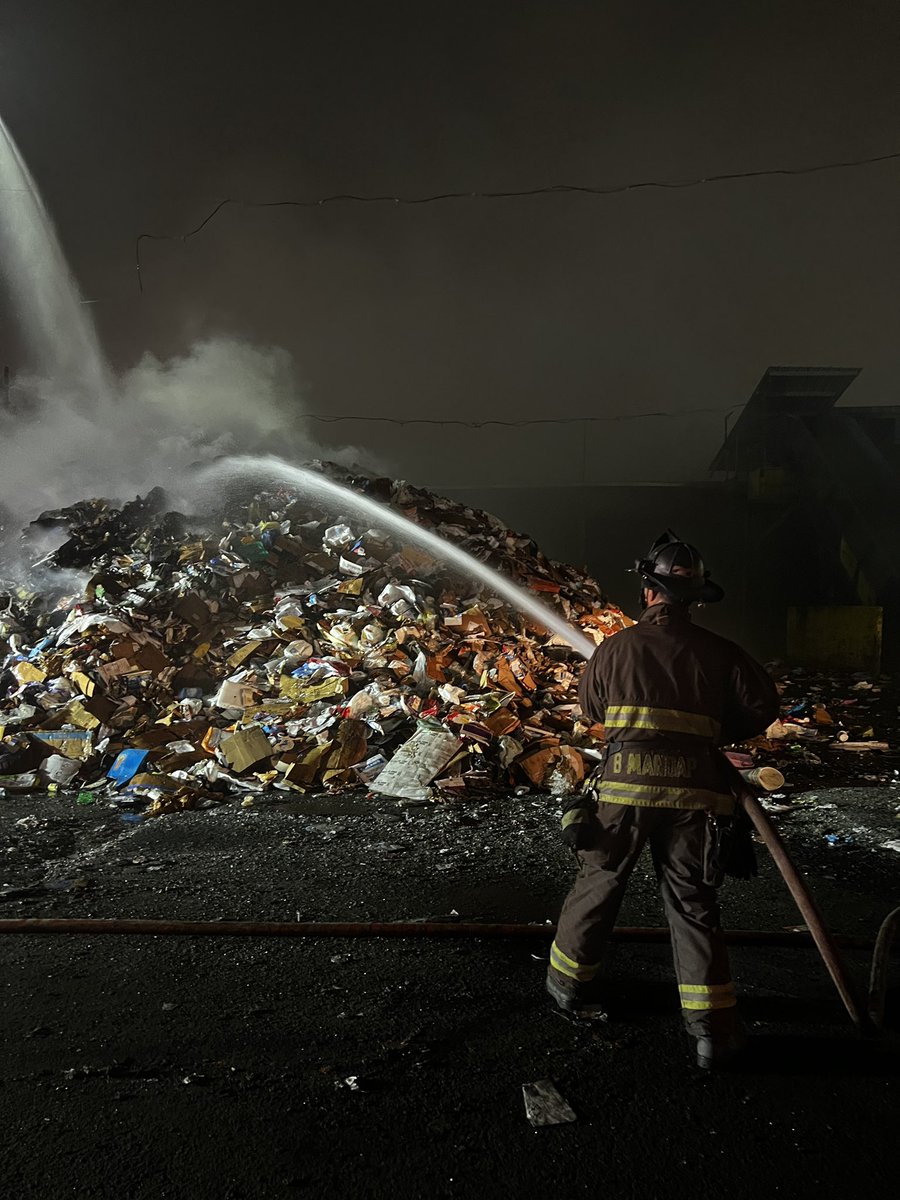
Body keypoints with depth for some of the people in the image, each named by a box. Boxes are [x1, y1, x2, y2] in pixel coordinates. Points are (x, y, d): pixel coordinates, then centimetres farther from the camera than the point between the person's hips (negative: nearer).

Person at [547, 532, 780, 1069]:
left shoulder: (616, 648, 1)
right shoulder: (719, 653, 1)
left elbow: (591, 706, 15)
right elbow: (762, 707, 2)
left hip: (624, 787, 0)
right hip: (692, 793, 0)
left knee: (600, 884, 17)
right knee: (693, 906, 10)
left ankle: (569, 980, 35)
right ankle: (713, 1030, 13)